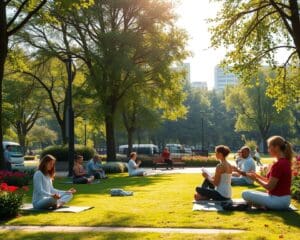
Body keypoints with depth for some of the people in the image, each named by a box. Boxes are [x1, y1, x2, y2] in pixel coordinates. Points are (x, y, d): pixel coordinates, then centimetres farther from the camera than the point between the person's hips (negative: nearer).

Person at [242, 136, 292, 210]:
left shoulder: (278, 164, -22)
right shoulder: (286, 162, 8)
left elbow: (269, 187, -19)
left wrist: (256, 179, -5)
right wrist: (257, 176, 7)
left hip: (278, 200, -10)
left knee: (245, 194, -12)